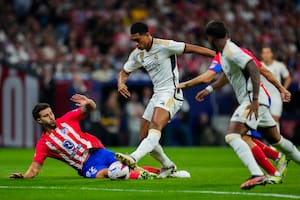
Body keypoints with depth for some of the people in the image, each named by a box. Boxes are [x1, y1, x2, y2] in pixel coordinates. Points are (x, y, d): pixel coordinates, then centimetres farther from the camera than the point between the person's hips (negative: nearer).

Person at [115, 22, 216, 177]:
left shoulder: (164, 46, -12)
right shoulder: (137, 54, 10)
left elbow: (191, 48, -10)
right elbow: (124, 72, 22)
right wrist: (121, 83, -2)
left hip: (171, 94, -9)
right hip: (157, 95, 9)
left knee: (155, 127, -30)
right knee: (145, 137, 7)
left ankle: (134, 159, -51)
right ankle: (168, 166, 25)